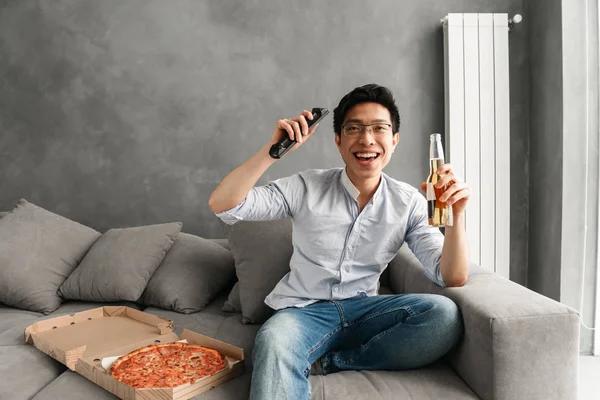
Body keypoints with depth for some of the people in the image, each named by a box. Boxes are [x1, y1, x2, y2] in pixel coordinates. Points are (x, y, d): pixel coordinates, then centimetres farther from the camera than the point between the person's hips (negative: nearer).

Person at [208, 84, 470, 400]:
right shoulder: (306, 187, -6)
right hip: (303, 310, -4)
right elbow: (221, 205, -12)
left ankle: (332, 361, -13)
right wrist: (273, 149, -22)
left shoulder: (409, 202, -1)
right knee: (274, 344, -39)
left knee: (444, 314, -25)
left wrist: (456, 214, -21)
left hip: (364, 310, 5)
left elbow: (452, 278, -4)